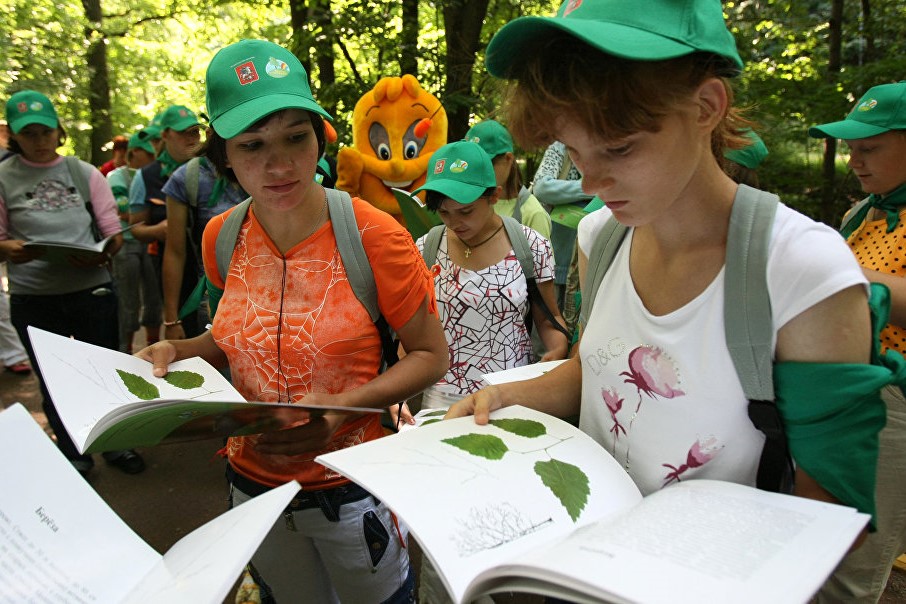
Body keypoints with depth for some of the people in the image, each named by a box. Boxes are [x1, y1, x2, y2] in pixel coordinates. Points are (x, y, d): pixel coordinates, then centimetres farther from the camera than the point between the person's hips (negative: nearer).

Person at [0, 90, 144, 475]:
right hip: (33, 299, 0)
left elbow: (114, 233, 2)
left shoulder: (85, 173, 2)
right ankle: (72, 454, 32)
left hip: (91, 290, 1)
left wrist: (102, 253, -19)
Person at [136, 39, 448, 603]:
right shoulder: (222, 237, -5)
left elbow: (431, 355, -12)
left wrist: (343, 407, -26)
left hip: (352, 486, -4)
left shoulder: (374, 235, -20)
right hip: (253, 480, 5)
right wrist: (180, 351, -5)